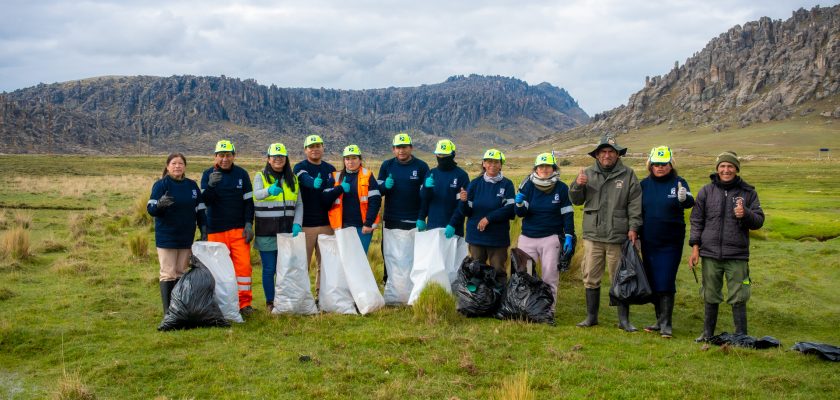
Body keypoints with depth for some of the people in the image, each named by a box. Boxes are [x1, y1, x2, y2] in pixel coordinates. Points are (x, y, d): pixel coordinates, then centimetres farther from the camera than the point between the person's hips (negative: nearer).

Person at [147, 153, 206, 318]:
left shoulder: (192, 185, 9)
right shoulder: (161, 184, -6)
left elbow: (200, 209, 14)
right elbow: (151, 208, -14)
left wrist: (203, 228, 7)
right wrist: (160, 205, -35)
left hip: (186, 237, 5)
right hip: (166, 238, -5)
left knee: (181, 273, 10)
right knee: (168, 274, -3)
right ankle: (168, 311, 1)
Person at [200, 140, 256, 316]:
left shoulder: (242, 174, 4)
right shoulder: (208, 174, 2)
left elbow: (249, 201, 7)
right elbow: (206, 201, -9)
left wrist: (249, 224, -2)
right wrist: (211, 185, -28)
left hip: (239, 229, 0)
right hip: (216, 230, 0)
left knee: (243, 265, -7)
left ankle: (244, 303, 2)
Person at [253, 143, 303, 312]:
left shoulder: (292, 179, 13)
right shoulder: (260, 176, 2)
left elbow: (299, 204, 11)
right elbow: (257, 194, -19)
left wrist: (297, 224, -5)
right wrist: (270, 191, -42)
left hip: (288, 231, 3)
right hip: (266, 232, -3)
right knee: (269, 269, 2)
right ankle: (270, 302, 14)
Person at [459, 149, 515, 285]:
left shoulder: (507, 184, 0)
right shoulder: (475, 184, 5)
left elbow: (510, 210, -9)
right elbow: (467, 212, 2)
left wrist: (489, 218, -16)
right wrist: (464, 201, -18)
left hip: (498, 237, -2)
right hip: (476, 235, 2)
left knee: (498, 271, 2)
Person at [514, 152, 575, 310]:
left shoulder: (561, 188, 0)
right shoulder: (528, 186, 3)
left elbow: (567, 214, 2)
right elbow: (520, 214, 0)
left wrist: (569, 236, -6)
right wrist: (519, 203, -22)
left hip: (551, 238, -2)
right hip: (527, 238, 2)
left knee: (550, 278, 2)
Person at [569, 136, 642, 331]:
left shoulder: (628, 175, 2)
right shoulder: (588, 174, 9)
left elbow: (635, 204, -1)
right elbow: (576, 200, 12)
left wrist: (633, 227, -10)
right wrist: (577, 185, -8)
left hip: (618, 237, -2)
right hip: (593, 236, 2)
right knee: (591, 278, 8)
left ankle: (624, 320, 13)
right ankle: (591, 316, 20)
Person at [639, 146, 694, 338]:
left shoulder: (678, 183, -4)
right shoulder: (644, 184, 5)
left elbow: (690, 202, -22)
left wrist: (684, 199, -45)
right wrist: (635, 234, 8)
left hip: (671, 243, -4)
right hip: (648, 243, 4)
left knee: (666, 283, -8)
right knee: (653, 283, 10)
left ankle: (666, 323, -2)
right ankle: (660, 320, 22)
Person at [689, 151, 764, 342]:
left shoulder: (748, 192, 6)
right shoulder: (706, 191, 7)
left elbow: (759, 221, 5)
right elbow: (696, 220, 9)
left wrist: (746, 214, -17)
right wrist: (695, 247, 2)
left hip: (737, 255, -1)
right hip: (710, 254, 1)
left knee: (738, 298, 1)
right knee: (710, 296, 9)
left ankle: (741, 336, 12)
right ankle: (708, 333, 21)